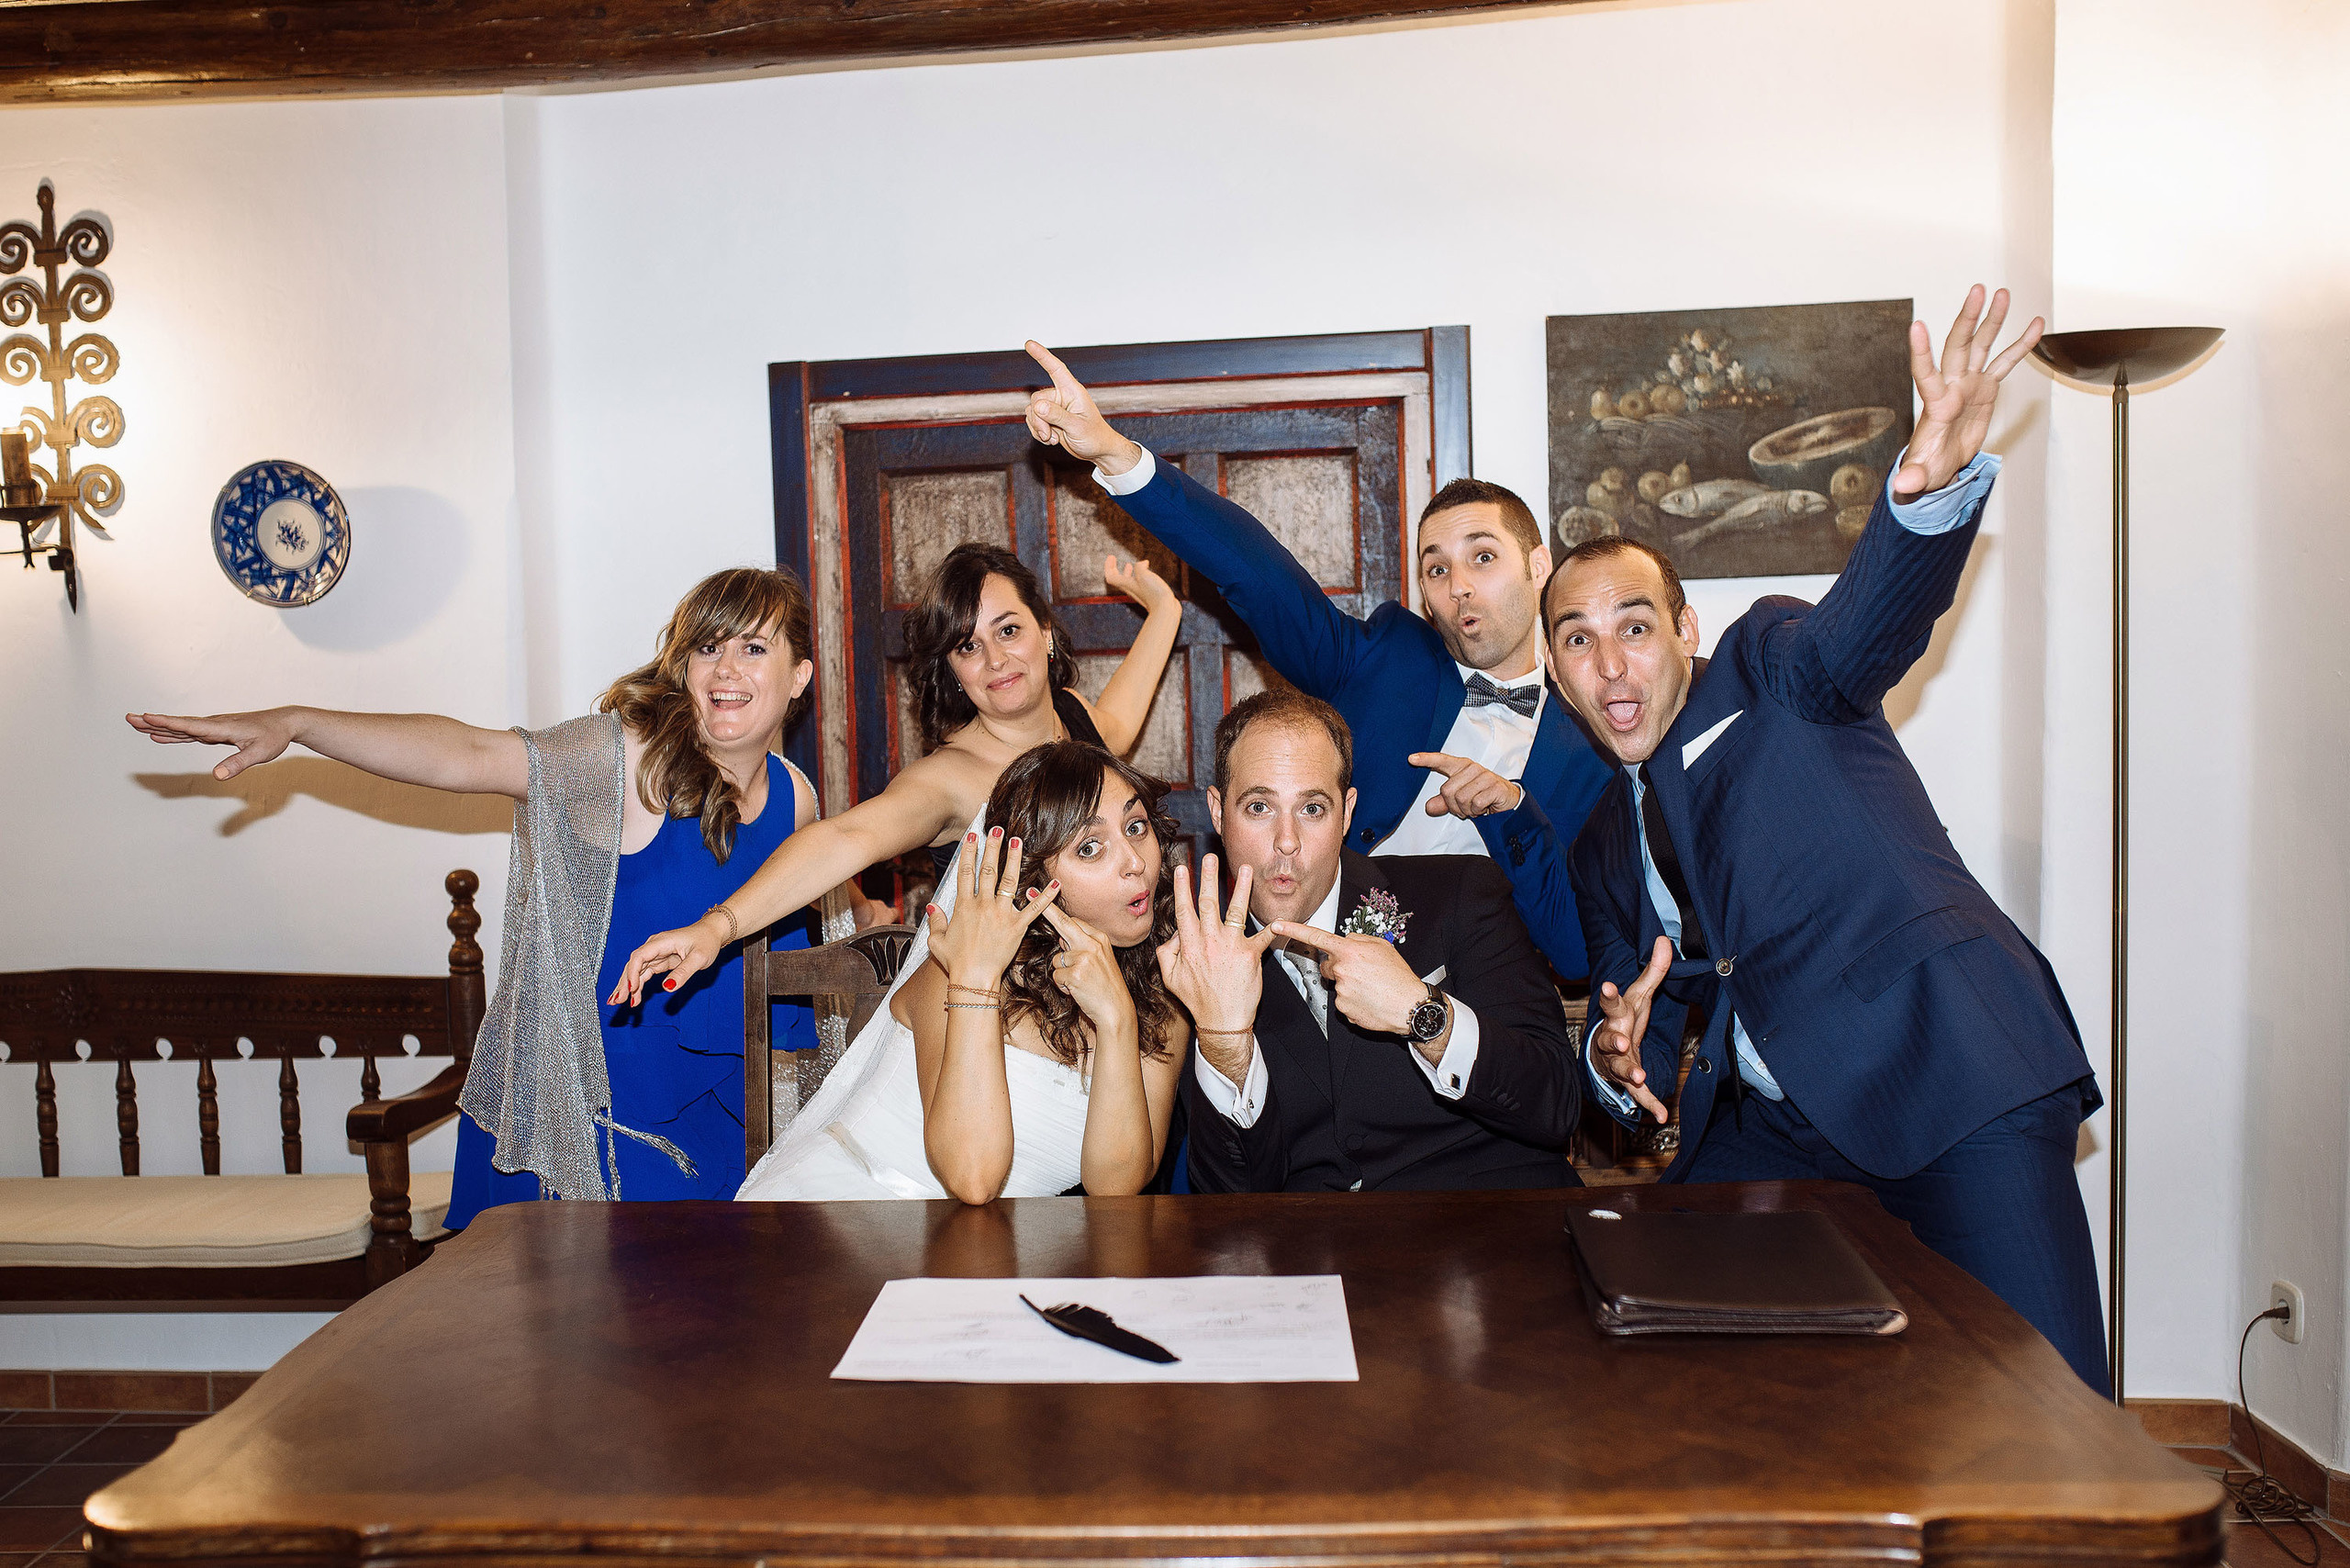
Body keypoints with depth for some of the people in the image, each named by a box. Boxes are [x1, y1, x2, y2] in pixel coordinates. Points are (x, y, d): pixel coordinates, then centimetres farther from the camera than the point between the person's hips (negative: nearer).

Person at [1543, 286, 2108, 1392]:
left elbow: (1863, 625, -21)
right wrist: (1619, 1064, -7)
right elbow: (1637, 1012, 18)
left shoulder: (1771, 669, 2)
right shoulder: (1605, 843, 16)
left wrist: (1934, 479, -43)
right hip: (1772, 1123, 6)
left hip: (1952, 1077, -6)